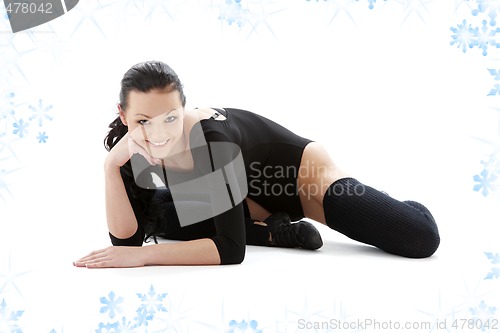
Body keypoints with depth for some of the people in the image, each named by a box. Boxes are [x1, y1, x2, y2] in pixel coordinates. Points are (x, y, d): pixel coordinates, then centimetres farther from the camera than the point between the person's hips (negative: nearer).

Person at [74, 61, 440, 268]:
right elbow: (127, 237, -20)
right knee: (157, 215, -11)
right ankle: (275, 230, -3)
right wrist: (111, 166, -32)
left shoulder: (212, 135, -39)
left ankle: (402, 208, 18)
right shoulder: (133, 147, -19)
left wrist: (144, 255, -42)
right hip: (252, 197, 6)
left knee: (421, 238, -19)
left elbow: (231, 249, -38)